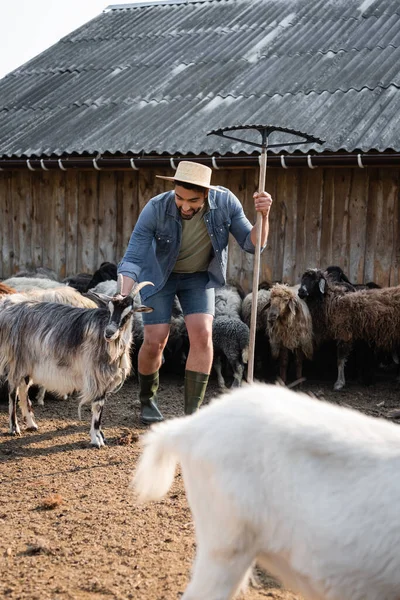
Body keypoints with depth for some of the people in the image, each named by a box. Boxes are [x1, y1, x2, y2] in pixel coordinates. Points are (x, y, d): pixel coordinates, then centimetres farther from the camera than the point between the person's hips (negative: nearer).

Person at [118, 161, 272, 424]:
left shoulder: (225, 202, -25)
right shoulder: (155, 209, -31)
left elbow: (253, 244, -17)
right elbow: (132, 259, -31)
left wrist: (263, 216, -37)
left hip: (199, 276, 2)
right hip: (159, 274, -1)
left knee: (202, 335, -17)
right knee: (155, 341, -7)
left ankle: (192, 414, -7)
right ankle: (147, 400, 24)